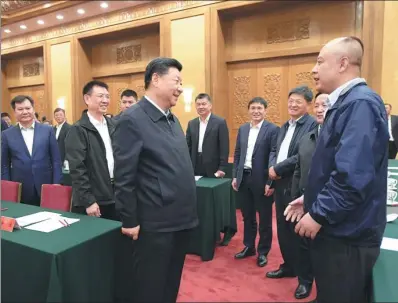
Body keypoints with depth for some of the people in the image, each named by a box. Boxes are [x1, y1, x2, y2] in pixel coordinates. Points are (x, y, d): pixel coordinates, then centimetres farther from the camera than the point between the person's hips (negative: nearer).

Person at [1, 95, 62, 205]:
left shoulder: (47, 130, 2)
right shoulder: (7, 135, 4)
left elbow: (56, 160, 3)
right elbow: (4, 166, 7)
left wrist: (56, 185, -2)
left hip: (46, 189, 0)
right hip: (20, 191, 0)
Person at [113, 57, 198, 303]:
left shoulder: (173, 119, 11)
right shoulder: (133, 120, -14)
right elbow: (124, 177, -15)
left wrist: (188, 211, 14)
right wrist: (130, 221, -12)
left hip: (182, 219, 8)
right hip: (156, 223, -7)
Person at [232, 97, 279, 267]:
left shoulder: (272, 129, -8)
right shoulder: (243, 129, 10)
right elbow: (237, 154, 12)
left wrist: (270, 182, -15)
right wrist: (235, 176, 7)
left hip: (262, 180, -5)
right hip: (244, 178, 5)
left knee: (264, 218, 10)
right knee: (247, 216, 17)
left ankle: (263, 252, 25)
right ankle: (249, 247, 33)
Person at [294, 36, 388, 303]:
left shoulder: (360, 103, -20)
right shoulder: (346, 102, 12)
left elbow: (353, 174, -29)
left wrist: (318, 214, -19)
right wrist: (313, 200, 14)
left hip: (347, 235, -9)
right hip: (339, 230, 9)